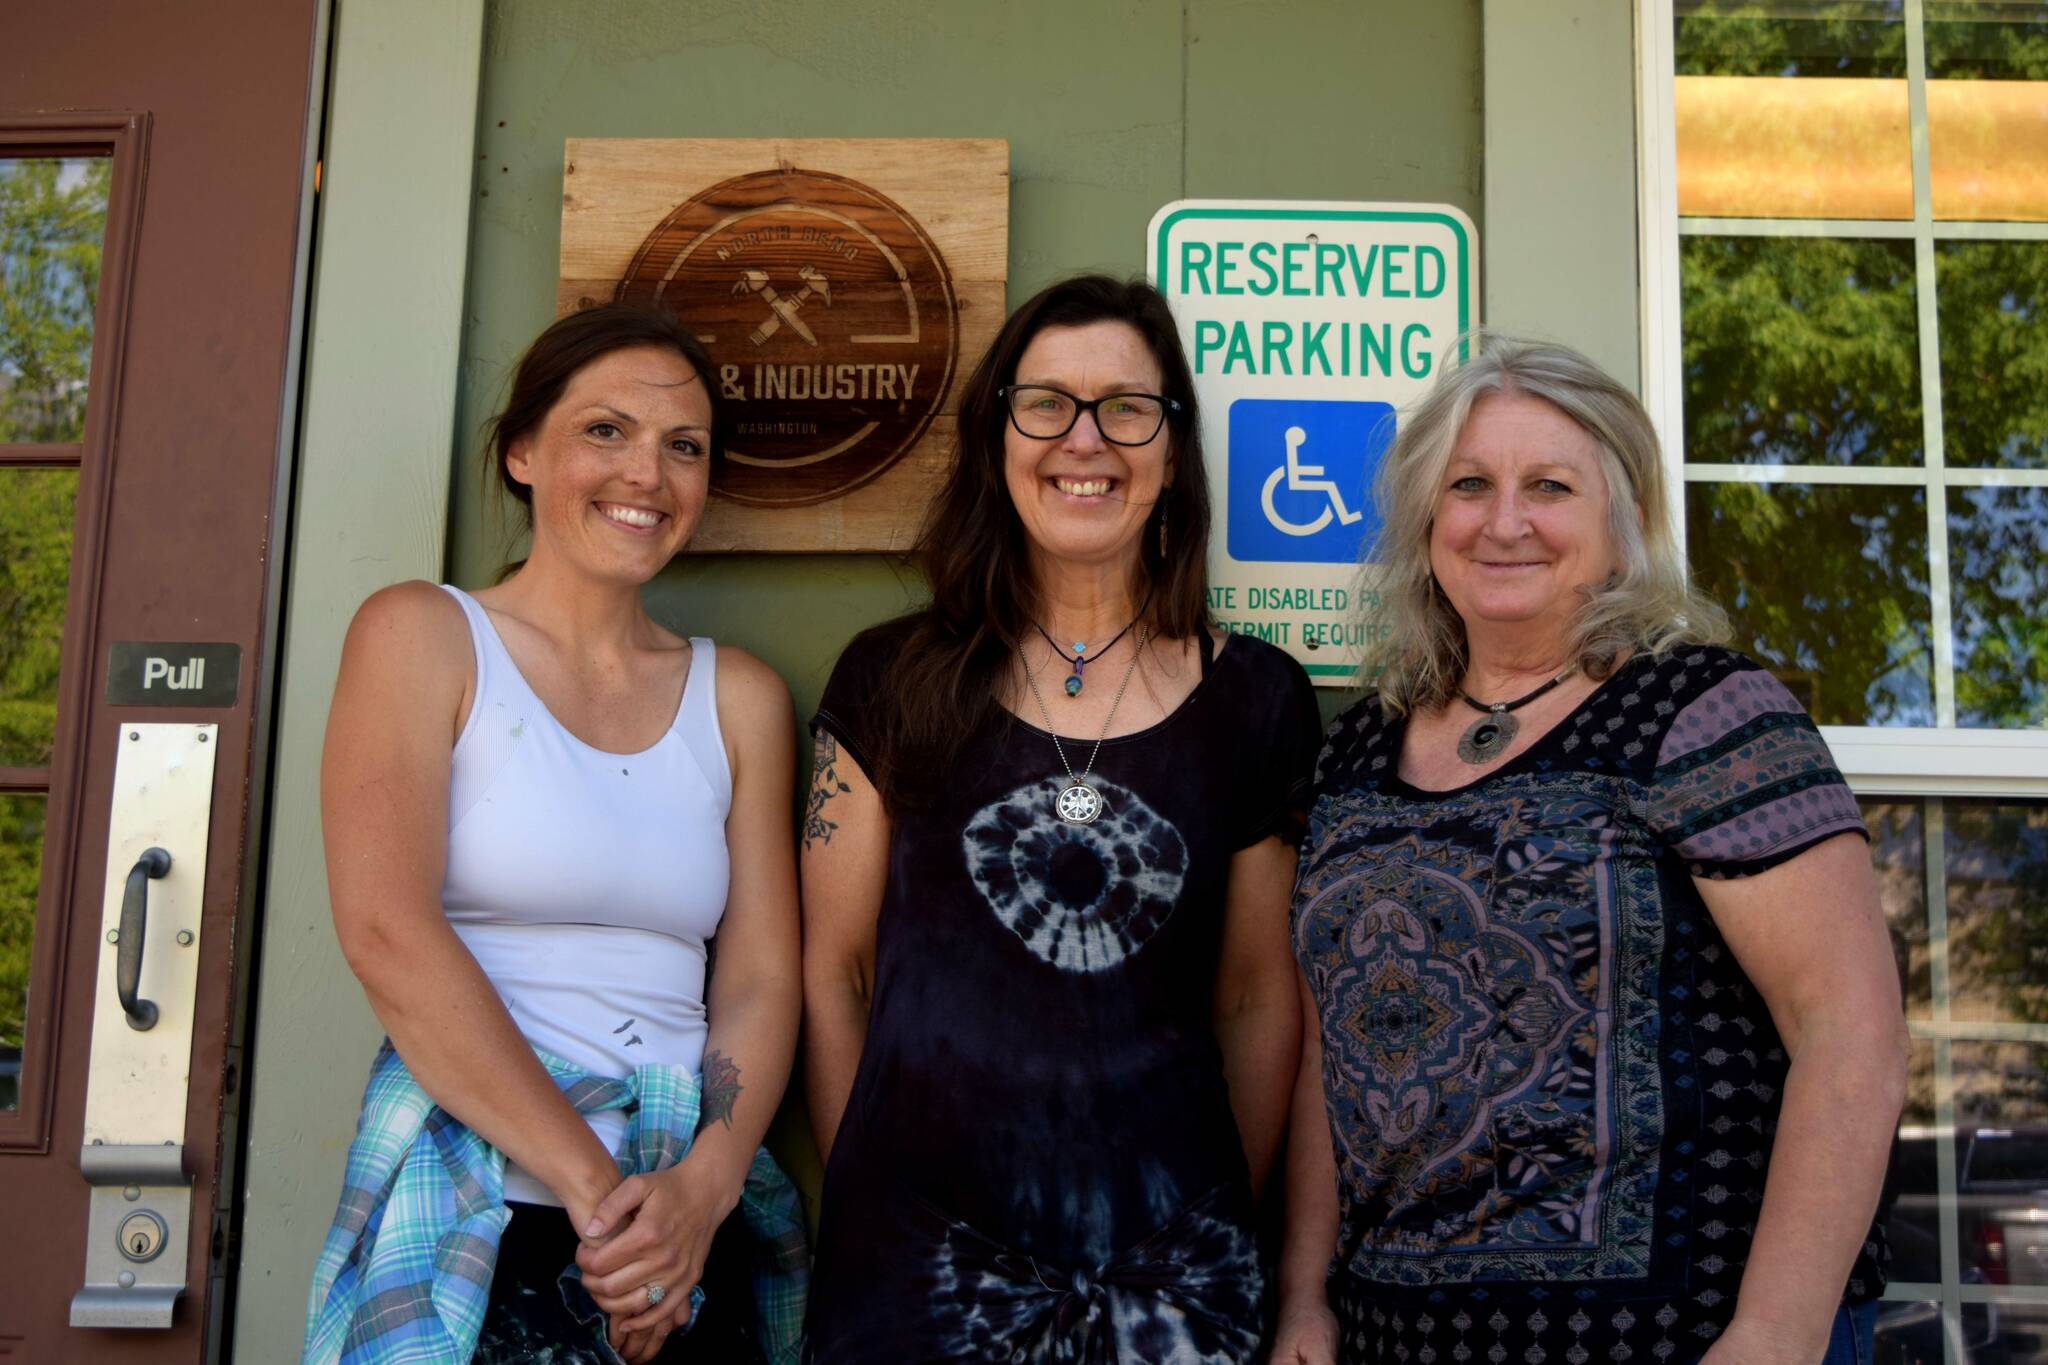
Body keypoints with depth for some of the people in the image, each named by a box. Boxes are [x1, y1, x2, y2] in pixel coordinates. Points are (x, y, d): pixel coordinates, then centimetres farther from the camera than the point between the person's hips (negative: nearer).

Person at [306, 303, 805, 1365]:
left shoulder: (739, 697, 10)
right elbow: (388, 935, -12)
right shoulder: (423, 635, -1)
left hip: (684, 1243, 4)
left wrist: (705, 1184, -12)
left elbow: (762, 977, 5)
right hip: (477, 1238, -3)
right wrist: (590, 1181, -16)